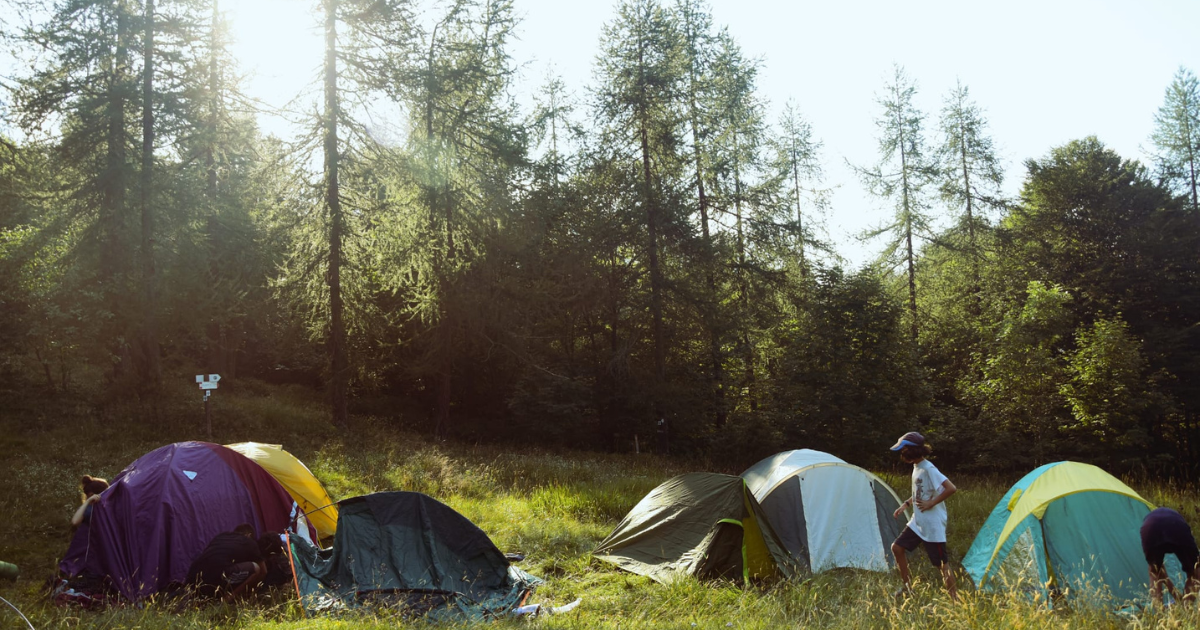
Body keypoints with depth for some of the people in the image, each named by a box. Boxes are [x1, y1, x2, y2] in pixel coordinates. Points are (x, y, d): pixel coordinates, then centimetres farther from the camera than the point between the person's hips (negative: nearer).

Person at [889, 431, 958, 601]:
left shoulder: (928, 469, -19)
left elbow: (951, 488, -29)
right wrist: (905, 504, 12)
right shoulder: (916, 467, 8)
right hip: (917, 522, 9)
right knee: (897, 547, 8)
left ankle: (955, 599, 8)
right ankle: (908, 587, 20)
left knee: (942, 563, -2)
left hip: (932, 524, -9)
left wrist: (931, 503, -23)